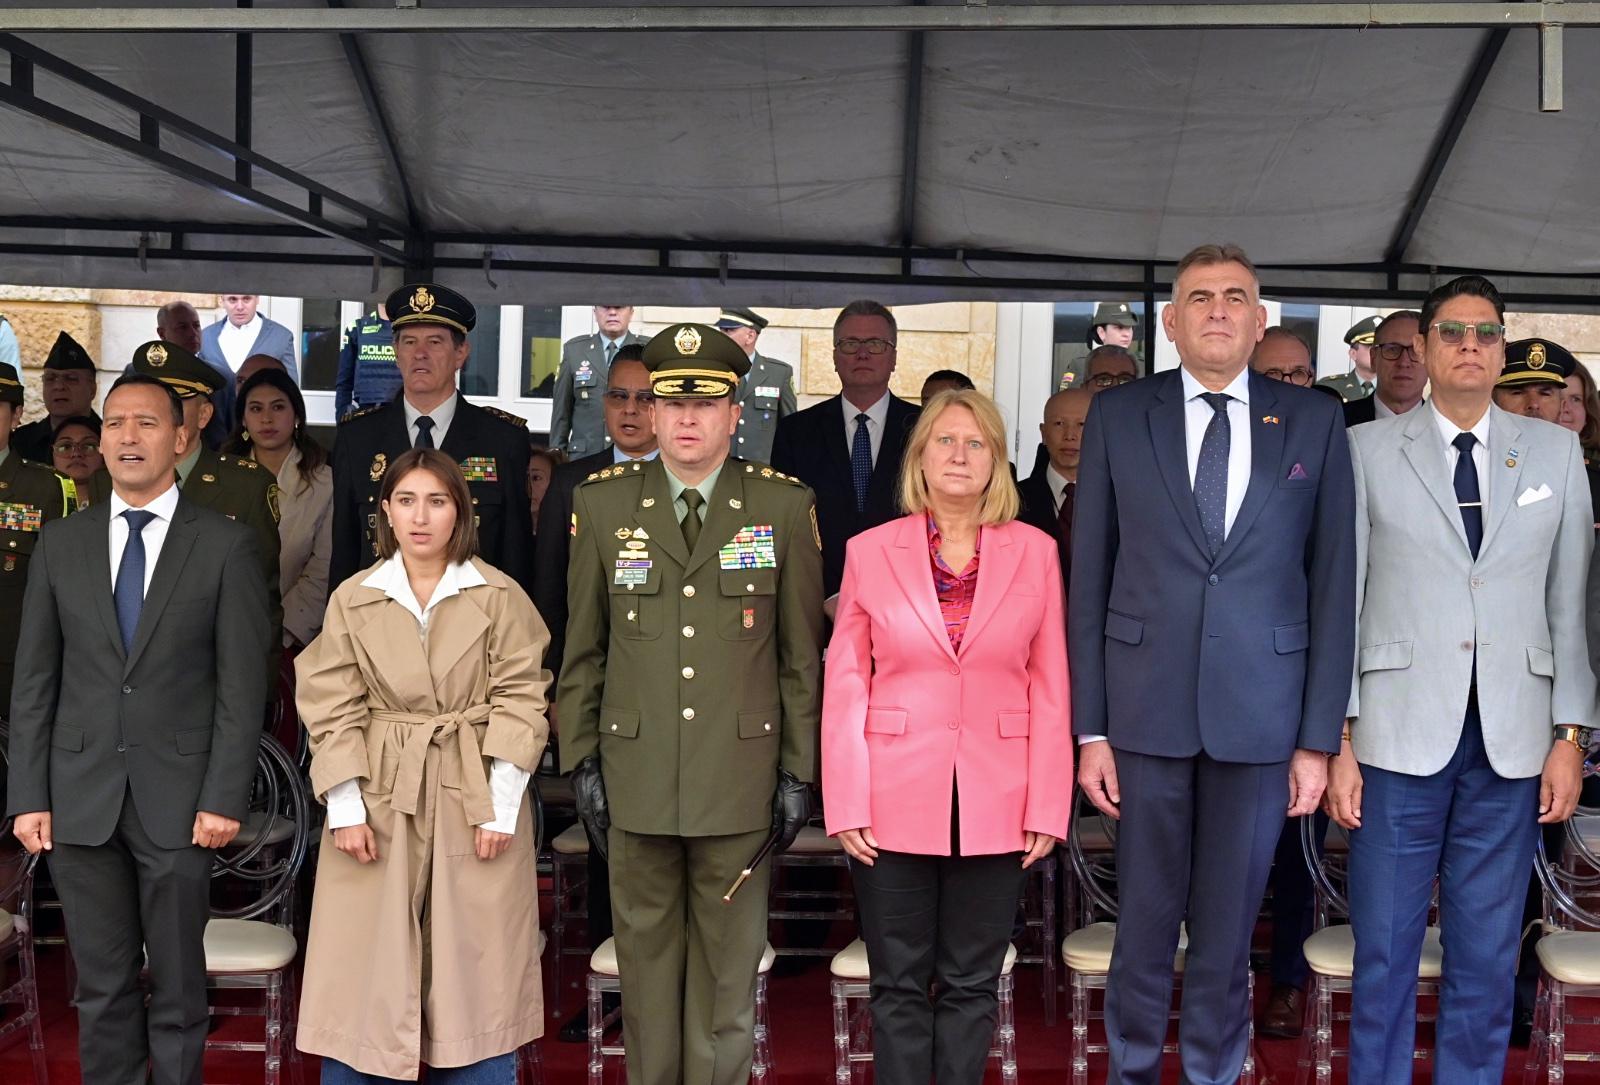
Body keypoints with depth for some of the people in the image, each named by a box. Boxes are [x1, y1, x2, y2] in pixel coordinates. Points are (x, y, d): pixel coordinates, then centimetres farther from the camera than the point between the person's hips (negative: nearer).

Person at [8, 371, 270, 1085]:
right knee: (102, 986, 10)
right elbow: (34, 680, 7)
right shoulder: (60, 544, 8)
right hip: (79, 798, 3)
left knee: (178, 987, 8)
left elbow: (242, 684, -4)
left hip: (177, 797, -2)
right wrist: (28, 796, 1)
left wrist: (225, 797, -9)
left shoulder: (226, 545, -1)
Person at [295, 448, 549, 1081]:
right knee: (363, 981, 5)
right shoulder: (352, 599, 4)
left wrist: (501, 806, -10)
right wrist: (346, 808, -7)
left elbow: (520, 701, -3)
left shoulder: (500, 597, -1)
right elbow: (334, 710, 2)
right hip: (378, 799, 1)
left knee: (475, 976, 5)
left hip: (476, 802, -1)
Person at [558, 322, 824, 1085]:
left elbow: (802, 653, 2)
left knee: (728, 960, 8)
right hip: (635, 773, 1)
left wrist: (798, 771, 0)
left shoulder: (785, 507, -1)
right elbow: (582, 649, 7)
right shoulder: (602, 504, 2)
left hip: (739, 775, -1)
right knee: (645, 956, 11)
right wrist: (581, 762, 3)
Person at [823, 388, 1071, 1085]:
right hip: (897, 802, 0)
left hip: (995, 808, 1)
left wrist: (1047, 808, -2)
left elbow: (1050, 688, 3)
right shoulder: (870, 551, 2)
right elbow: (844, 687, 2)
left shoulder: (1034, 552, 3)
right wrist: (847, 807, -4)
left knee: (971, 985, 10)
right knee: (899, 985, 8)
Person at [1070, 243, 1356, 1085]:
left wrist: (1319, 737, -1)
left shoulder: (1314, 422, 4)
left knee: (1228, 928, 10)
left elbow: (1333, 584, 3)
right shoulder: (1117, 417, 4)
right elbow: (1088, 582, 3)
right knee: (1146, 922, 9)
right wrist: (1090, 730, -1)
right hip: (1147, 707, 0)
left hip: (1261, 714, 0)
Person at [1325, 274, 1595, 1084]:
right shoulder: (1368, 450, 3)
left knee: (1487, 954, 9)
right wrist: (1337, 739, -4)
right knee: (1384, 949, 3)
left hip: (1513, 742, 2)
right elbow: (1340, 599, 1)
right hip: (1402, 733, -2)